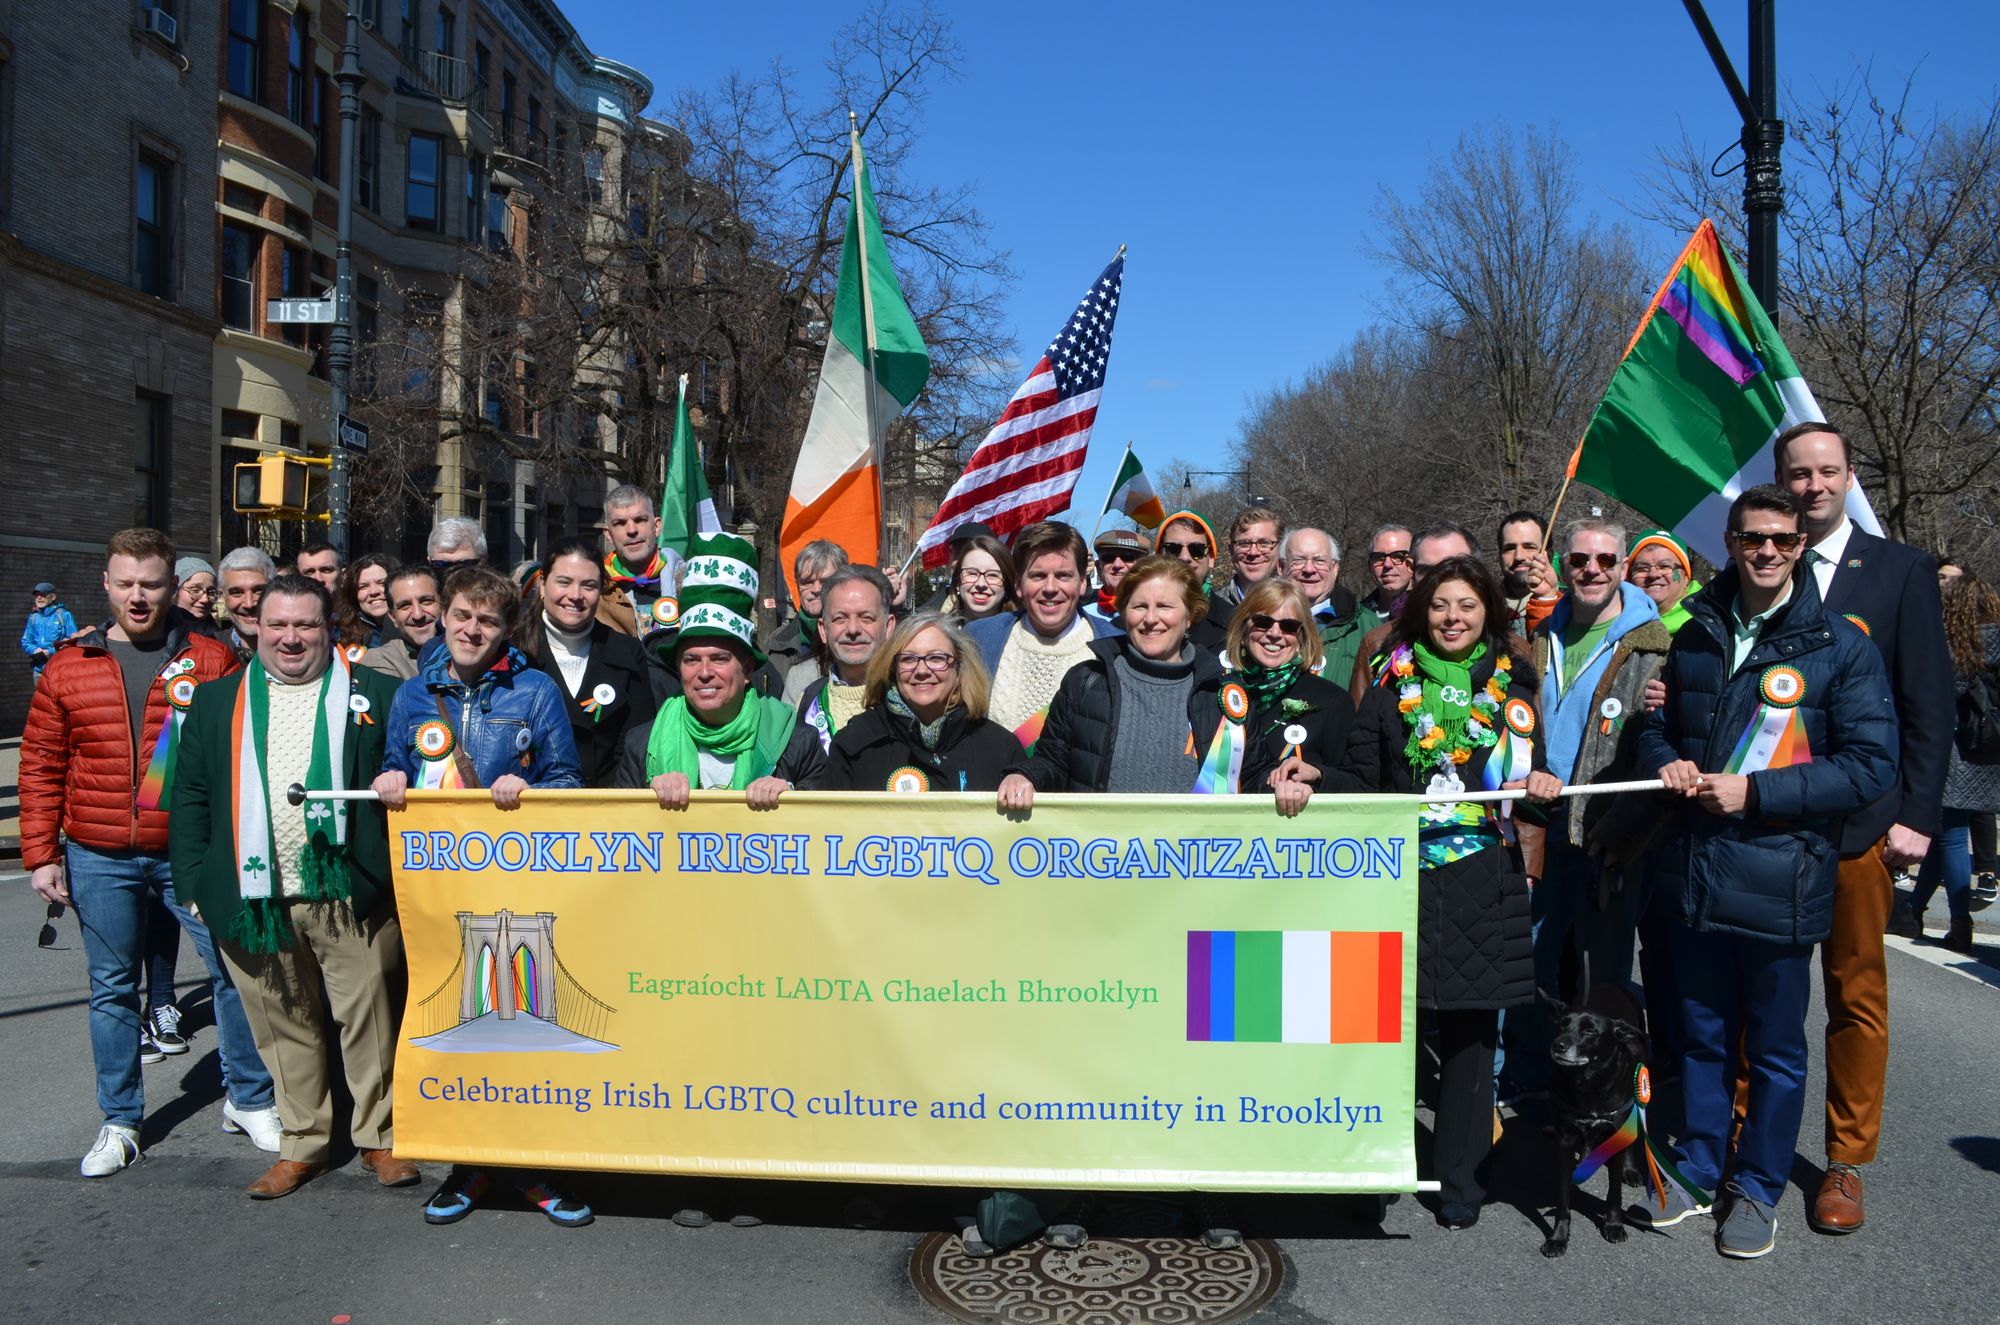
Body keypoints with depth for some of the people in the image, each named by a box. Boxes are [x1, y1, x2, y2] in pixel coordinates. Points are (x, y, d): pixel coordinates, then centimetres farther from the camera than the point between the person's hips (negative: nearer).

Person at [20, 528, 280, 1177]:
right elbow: (42, 766, 7)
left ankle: (249, 1100, 20)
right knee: (112, 987, 11)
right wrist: (40, 854, 2)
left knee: (232, 967, 2)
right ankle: (119, 1122, 25)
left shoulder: (212, 661, -1)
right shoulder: (68, 668, 4)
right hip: (99, 859, 2)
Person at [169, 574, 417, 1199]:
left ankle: (380, 1138, 20)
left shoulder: (374, 694, 3)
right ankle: (302, 1143, 27)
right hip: (254, 898, 3)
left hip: (350, 895, -2)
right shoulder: (217, 700, 11)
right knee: (284, 1028, 13)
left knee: (369, 1020, 5)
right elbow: (190, 794, 11)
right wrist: (195, 881, 5)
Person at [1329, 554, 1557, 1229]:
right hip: (1399, 870, -1)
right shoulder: (1394, 679, 8)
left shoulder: (1514, 682, 11)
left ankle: (1458, 1178, 17)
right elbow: (1358, 770, 5)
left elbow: (1534, 769, 17)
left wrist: (1539, 786, -5)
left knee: (1471, 1022, 4)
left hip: (1483, 874, 1)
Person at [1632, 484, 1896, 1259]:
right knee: (1702, 1034, 17)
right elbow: (1657, 725, 20)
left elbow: (1870, 765, -10)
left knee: (1774, 1047, 11)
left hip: (1781, 880, -4)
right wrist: (1666, 763, -3)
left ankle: (1758, 1189, 28)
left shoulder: (1839, 646, -6)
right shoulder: (1696, 635, 8)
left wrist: (1754, 791, -18)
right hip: (1696, 874, 4)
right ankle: (1699, 1172, 33)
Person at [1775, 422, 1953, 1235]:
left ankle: (1846, 1161, 21)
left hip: (1858, 823, -1)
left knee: (1857, 998, 8)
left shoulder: (1902, 572, 2)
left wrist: (1916, 816, -6)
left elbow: (1929, 705, 0)